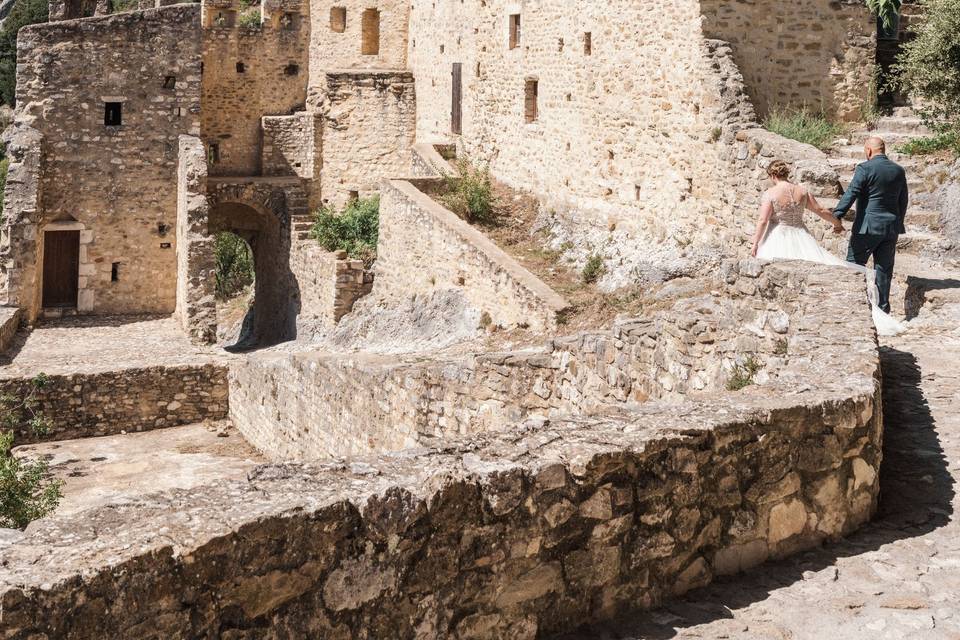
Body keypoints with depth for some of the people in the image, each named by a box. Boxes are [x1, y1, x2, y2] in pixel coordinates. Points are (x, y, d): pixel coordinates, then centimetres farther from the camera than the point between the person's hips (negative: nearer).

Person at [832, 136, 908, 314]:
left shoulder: (865, 168, -10)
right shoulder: (899, 170, 8)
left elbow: (851, 194, -18)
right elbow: (904, 200, 15)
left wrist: (836, 216, -18)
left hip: (868, 226, -6)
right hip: (892, 226, 6)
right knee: (884, 269, 9)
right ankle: (883, 308, 12)